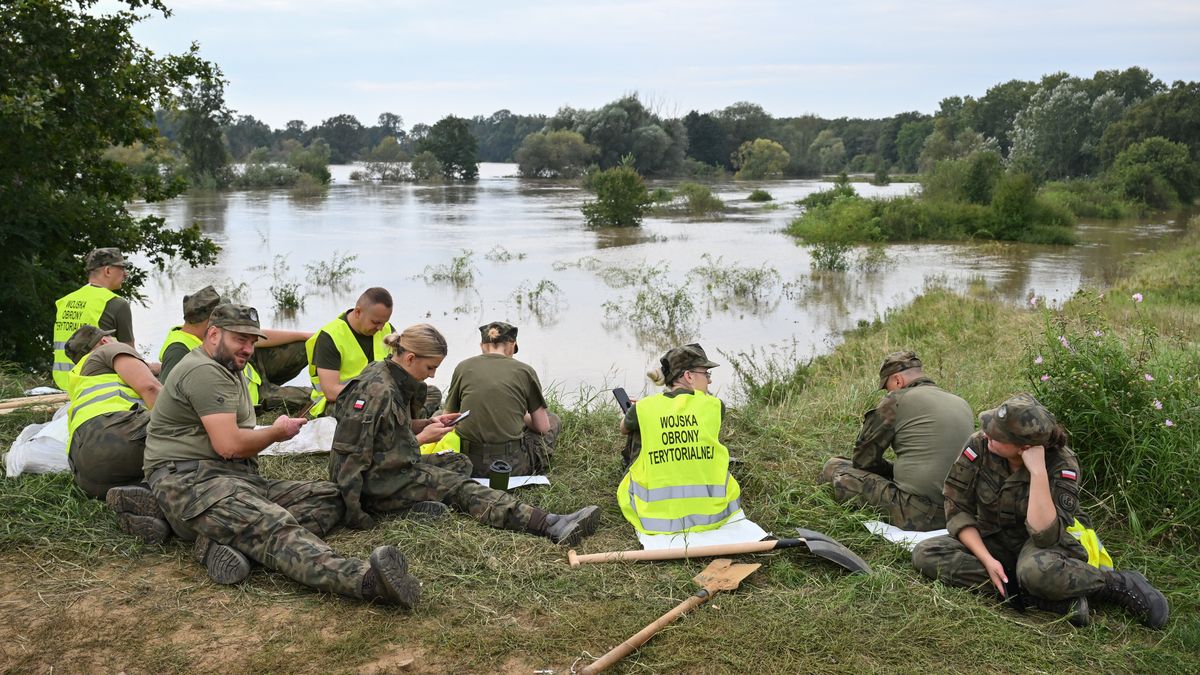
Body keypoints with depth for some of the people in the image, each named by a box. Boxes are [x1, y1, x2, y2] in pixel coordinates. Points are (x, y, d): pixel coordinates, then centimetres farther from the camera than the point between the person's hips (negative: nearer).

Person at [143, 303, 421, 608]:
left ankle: (227, 541, -28)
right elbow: (229, 445, -16)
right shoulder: (204, 371, -8)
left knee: (330, 496, -6)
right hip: (192, 480, -10)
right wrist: (277, 431, 1)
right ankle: (364, 579, -62)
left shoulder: (227, 370, 26)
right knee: (273, 525, -35)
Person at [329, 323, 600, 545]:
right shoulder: (379, 392, -21)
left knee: (460, 463, 10)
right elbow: (356, 450, -21)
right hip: (374, 483, -10)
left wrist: (429, 424, 3)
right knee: (460, 487, -17)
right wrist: (420, 438, -13)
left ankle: (417, 502, -16)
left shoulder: (396, 381, 9)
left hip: (392, 467, 10)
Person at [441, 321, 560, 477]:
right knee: (553, 419, 28)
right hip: (511, 465, -1)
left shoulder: (463, 367, 3)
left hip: (468, 463, 1)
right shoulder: (525, 371, -1)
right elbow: (542, 427, 2)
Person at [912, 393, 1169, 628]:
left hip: (1043, 545, -5)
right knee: (925, 554, -25)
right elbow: (956, 508, -11)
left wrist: (1038, 471, -37)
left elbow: (1045, 535, -33)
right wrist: (986, 559, -23)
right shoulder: (980, 443, -17)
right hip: (992, 541, 5)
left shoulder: (1061, 465, -22)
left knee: (1037, 569, -43)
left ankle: (1122, 584, -12)